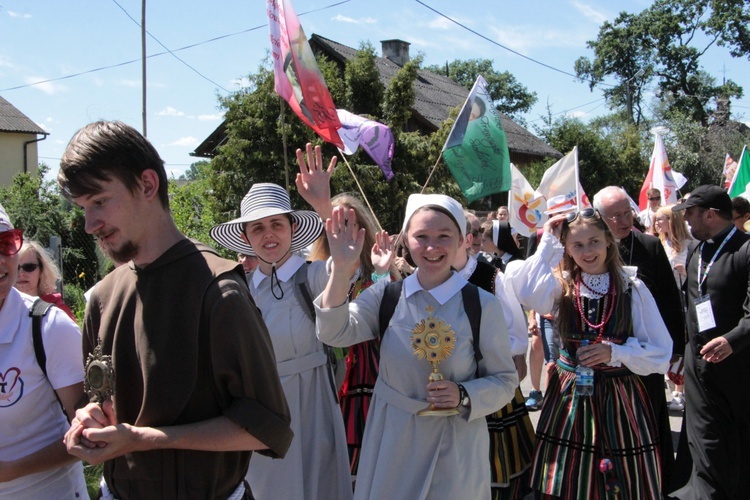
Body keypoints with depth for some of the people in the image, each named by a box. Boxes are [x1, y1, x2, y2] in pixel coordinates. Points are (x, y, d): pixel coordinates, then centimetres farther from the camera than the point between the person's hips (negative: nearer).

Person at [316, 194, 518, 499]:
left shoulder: (483, 305, -8)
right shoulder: (385, 296, -2)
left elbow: (505, 382, -2)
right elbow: (335, 333, -16)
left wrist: (464, 396, -21)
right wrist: (341, 268, -29)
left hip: (456, 447, -2)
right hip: (392, 442, 2)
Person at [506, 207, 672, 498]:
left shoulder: (632, 289, -2)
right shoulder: (561, 286, 0)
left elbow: (660, 353, -2)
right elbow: (525, 292, -23)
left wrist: (614, 352, -17)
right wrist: (548, 243, -14)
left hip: (621, 400, -1)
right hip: (569, 396, 1)